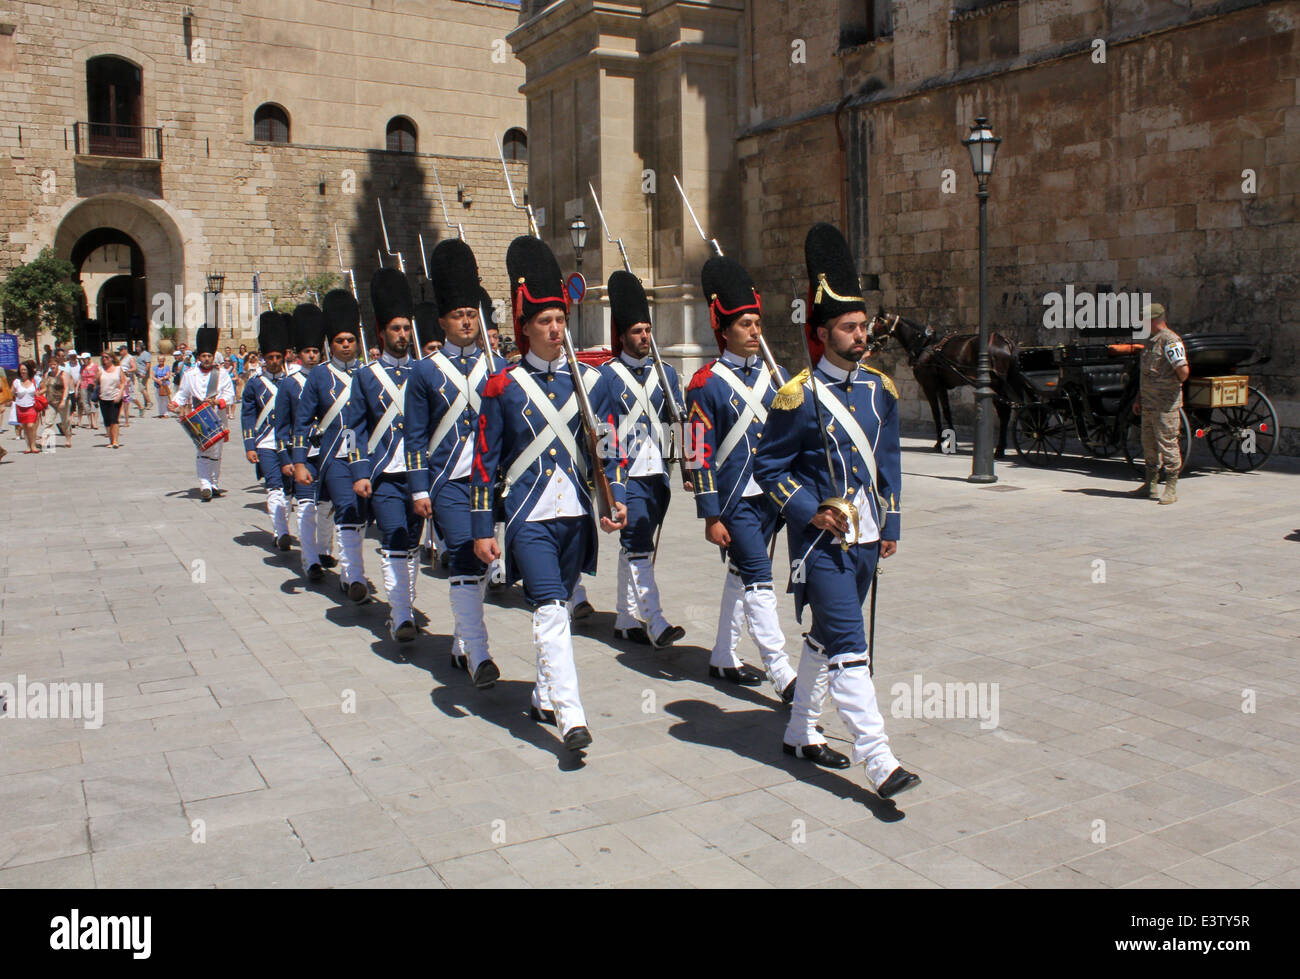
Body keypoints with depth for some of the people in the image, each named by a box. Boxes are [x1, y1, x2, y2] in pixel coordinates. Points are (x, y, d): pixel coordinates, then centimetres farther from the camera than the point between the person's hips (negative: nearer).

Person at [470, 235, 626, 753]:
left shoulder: (590, 381, 6)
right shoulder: (503, 387, -3)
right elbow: (484, 461, -1)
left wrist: (615, 501, -4)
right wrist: (482, 529, -3)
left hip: (577, 516, 4)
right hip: (530, 520, -4)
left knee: (557, 609, 15)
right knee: (550, 612, -14)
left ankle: (544, 698, 31)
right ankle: (571, 718, -16)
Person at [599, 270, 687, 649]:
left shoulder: (664, 372, 13)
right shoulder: (606, 375, -2)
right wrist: (607, 479, -10)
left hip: (658, 476, 5)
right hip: (627, 477, -5)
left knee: (637, 550, 12)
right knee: (638, 550, -11)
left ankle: (626, 621, 21)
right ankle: (656, 625, -13)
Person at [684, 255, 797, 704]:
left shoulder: (771, 375, 9)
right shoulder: (707, 384, -10)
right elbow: (701, 455, -12)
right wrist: (712, 517, -15)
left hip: (771, 496, 7)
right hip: (736, 500, -7)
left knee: (740, 575, 16)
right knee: (759, 582, -8)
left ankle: (723, 658, 28)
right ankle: (784, 677, -5)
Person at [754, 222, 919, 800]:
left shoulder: (880, 390, 7)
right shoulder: (799, 396, -12)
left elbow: (888, 461, 15)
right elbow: (768, 467, -7)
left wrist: (891, 525, 12)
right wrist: (811, 512, -17)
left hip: (866, 537, 7)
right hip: (822, 539, -7)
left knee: (825, 639, 16)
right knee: (848, 647, -8)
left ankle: (800, 734, 31)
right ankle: (880, 763, -7)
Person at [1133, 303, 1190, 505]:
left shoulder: (1170, 340, -15)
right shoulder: (1151, 341, 16)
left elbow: (1183, 370, -23)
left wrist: (1178, 383, -2)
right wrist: (1139, 399, 20)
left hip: (1165, 404, -9)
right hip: (1149, 403, 9)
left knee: (1167, 444, -5)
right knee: (1149, 443, 15)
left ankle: (1171, 489, 1)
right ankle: (1150, 485, 25)